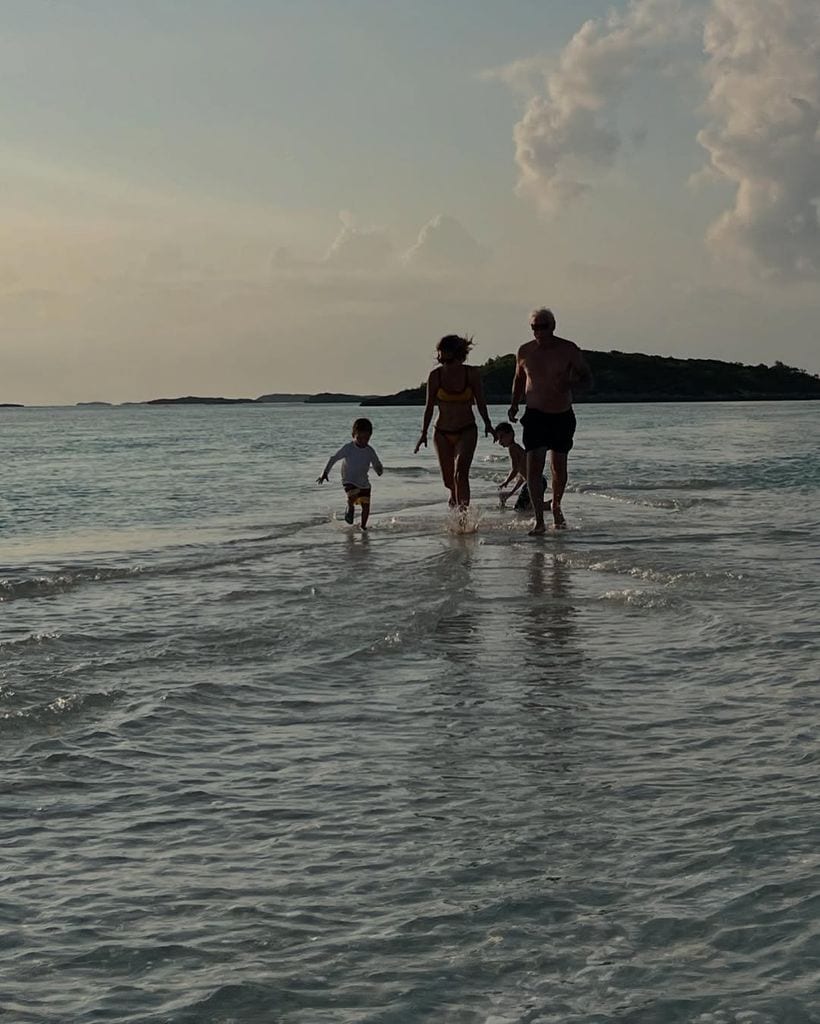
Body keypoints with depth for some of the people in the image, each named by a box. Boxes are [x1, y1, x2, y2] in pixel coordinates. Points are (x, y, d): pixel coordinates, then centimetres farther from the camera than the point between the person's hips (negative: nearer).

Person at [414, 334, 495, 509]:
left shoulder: (472, 373, -7)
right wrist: (424, 433, 0)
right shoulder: (435, 375, -5)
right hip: (442, 433, 2)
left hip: (467, 431, -2)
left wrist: (487, 424, -10)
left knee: (460, 473, -21)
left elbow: (480, 402, 2)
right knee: (449, 479, 8)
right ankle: (454, 500, 39)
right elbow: (429, 406, 2)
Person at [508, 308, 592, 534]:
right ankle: (539, 521, -12)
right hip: (535, 416, 0)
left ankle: (556, 507, 39)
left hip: (563, 416, 0)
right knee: (534, 468, -13)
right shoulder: (524, 352, 0)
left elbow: (587, 378, -1)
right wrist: (515, 404, 4)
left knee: (559, 467, 12)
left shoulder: (568, 350, -6)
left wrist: (571, 383, -22)